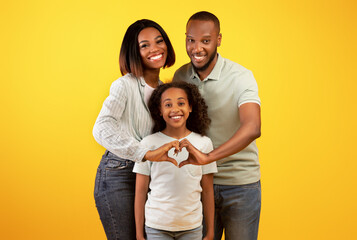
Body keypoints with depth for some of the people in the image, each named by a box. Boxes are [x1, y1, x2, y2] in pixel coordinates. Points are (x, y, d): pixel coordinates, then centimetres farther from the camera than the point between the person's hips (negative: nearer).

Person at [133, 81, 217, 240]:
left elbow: (207, 191, 4)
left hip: (192, 227, 1)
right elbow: (140, 191, 0)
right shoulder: (149, 143, -4)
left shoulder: (203, 143, 0)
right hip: (156, 227, -1)